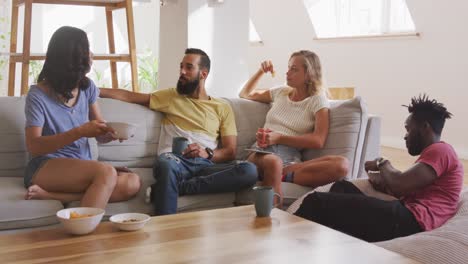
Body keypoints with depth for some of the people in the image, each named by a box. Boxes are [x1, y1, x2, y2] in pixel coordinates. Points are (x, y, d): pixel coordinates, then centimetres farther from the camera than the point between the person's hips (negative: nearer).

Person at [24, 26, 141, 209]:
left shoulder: (87, 87, 8)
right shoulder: (38, 95, -8)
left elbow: (101, 135, 11)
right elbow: (33, 146, -14)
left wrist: (114, 132, -15)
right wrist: (80, 132, -26)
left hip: (82, 167, 7)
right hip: (46, 167, -6)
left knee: (132, 183, -24)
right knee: (106, 172, -34)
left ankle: (50, 196, -25)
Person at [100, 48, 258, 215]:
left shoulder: (222, 108, 20)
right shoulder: (170, 96, 22)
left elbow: (230, 151, 12)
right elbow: (129, 96, 18)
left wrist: (207, 153, -9)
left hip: (207, 164, 2)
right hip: (175, 160, -2)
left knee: (249, 170, -31)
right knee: (165, 164, -41)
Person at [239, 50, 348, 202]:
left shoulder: (318, 100, 10)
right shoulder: (281, 92, 23)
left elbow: (318, 141, -5)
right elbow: (245, 94, 40)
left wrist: (279, 137, -14)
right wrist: (261, 72, 25)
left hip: (290, 159, -1)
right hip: (261, 153, 1)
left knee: (341, 165, -31)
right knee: (273, 161, -40)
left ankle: (282, 175, -35)